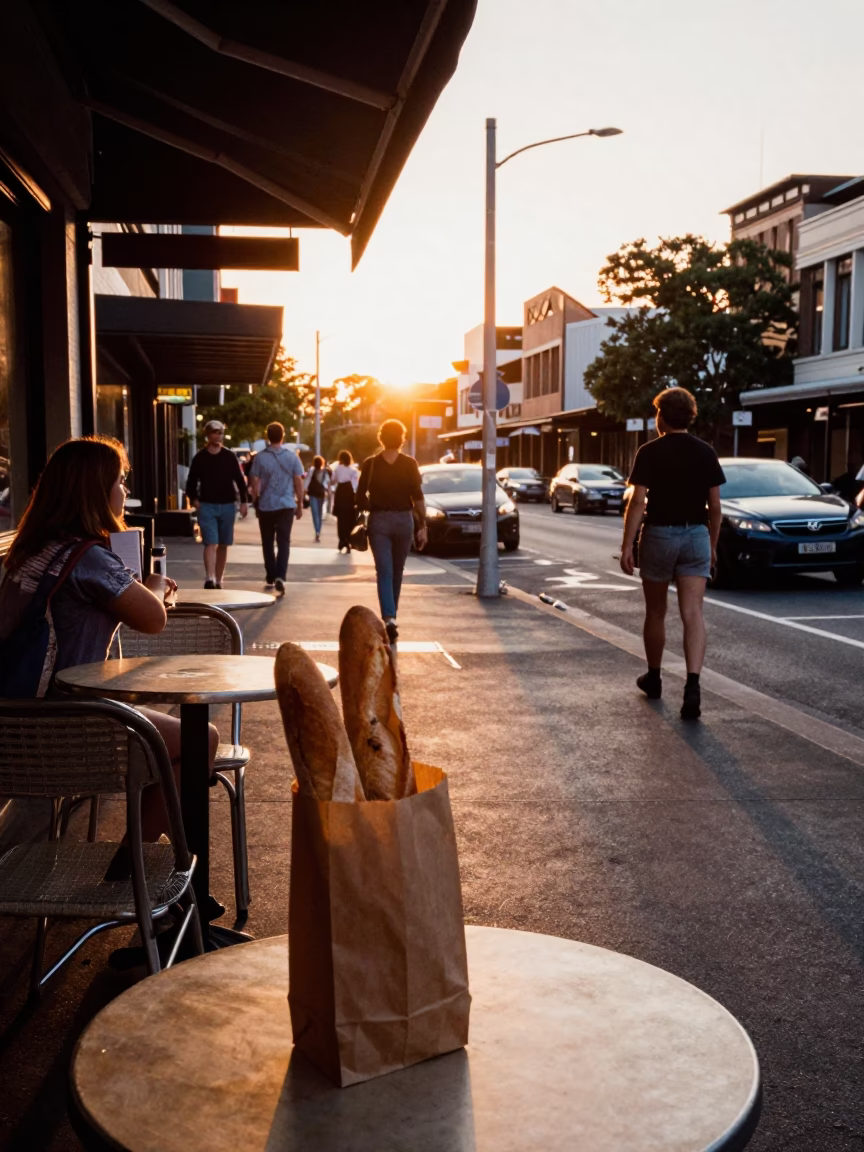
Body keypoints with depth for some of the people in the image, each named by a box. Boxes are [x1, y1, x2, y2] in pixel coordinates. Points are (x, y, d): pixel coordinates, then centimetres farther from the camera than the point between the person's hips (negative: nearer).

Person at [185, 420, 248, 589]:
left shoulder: (230, 456, 5)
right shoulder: (199, 457, 3)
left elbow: (240, 480, 6)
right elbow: (191, 481, 8)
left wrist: (243, 501, -1)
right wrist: (193, 499, -7)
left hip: (227, 506, 2)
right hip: (207, 506, -2)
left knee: (223, 545, 8)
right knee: (210, 543, -13)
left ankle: (218, 581, 17)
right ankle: (209, 579, -21)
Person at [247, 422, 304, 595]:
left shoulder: (260, 457, -4)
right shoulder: (292, 456, -2)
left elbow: (255, 483, -3)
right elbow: (298, 482, -1)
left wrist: (256, 500, 12)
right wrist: (300, 504, 7)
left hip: (266, 506, 0)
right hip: (287, 505, 0)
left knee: (268, 542, 14)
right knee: (284, 542, 0)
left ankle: (270, 577, 22)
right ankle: (280, 576, -17)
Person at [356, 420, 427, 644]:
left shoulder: (370, 464, -2)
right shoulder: (409, 464, -4)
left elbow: (361, 497, 0)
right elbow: (418, 497, -8)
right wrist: (422, 525, -4)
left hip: (379, 520, -1)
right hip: (404, 520, 1)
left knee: (384, 572, -4)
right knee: (397, 571, 16)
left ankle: (389, 618, -22)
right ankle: (390, 616, 28)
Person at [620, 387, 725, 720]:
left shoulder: (649, 452, -6)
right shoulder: (706, 453, 3)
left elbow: (637, 502, -12)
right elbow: (715, 506, 5)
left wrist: (626, 546, -10)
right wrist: (712, 544, 16)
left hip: (659, 535, -2)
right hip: (696, 536, 2)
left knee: (655, 613, 14)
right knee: (693, 614, -5)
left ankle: (653, 678, 30)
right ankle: (692, 684, -20)